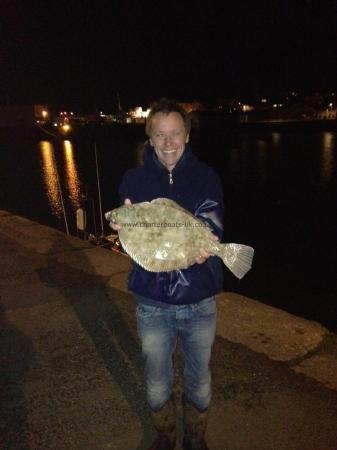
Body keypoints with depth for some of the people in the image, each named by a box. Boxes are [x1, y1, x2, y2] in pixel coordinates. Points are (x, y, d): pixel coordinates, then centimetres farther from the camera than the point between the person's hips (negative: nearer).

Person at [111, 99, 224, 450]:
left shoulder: (205, 177, -4)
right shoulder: (134, 180, -3)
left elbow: (212, 229, -13)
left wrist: (201, 247, -36)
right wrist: (127, 227, -32)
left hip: (199, 302, 0)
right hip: (152, 303, 0)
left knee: (199, 382, 20)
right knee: (157, 385, 18)